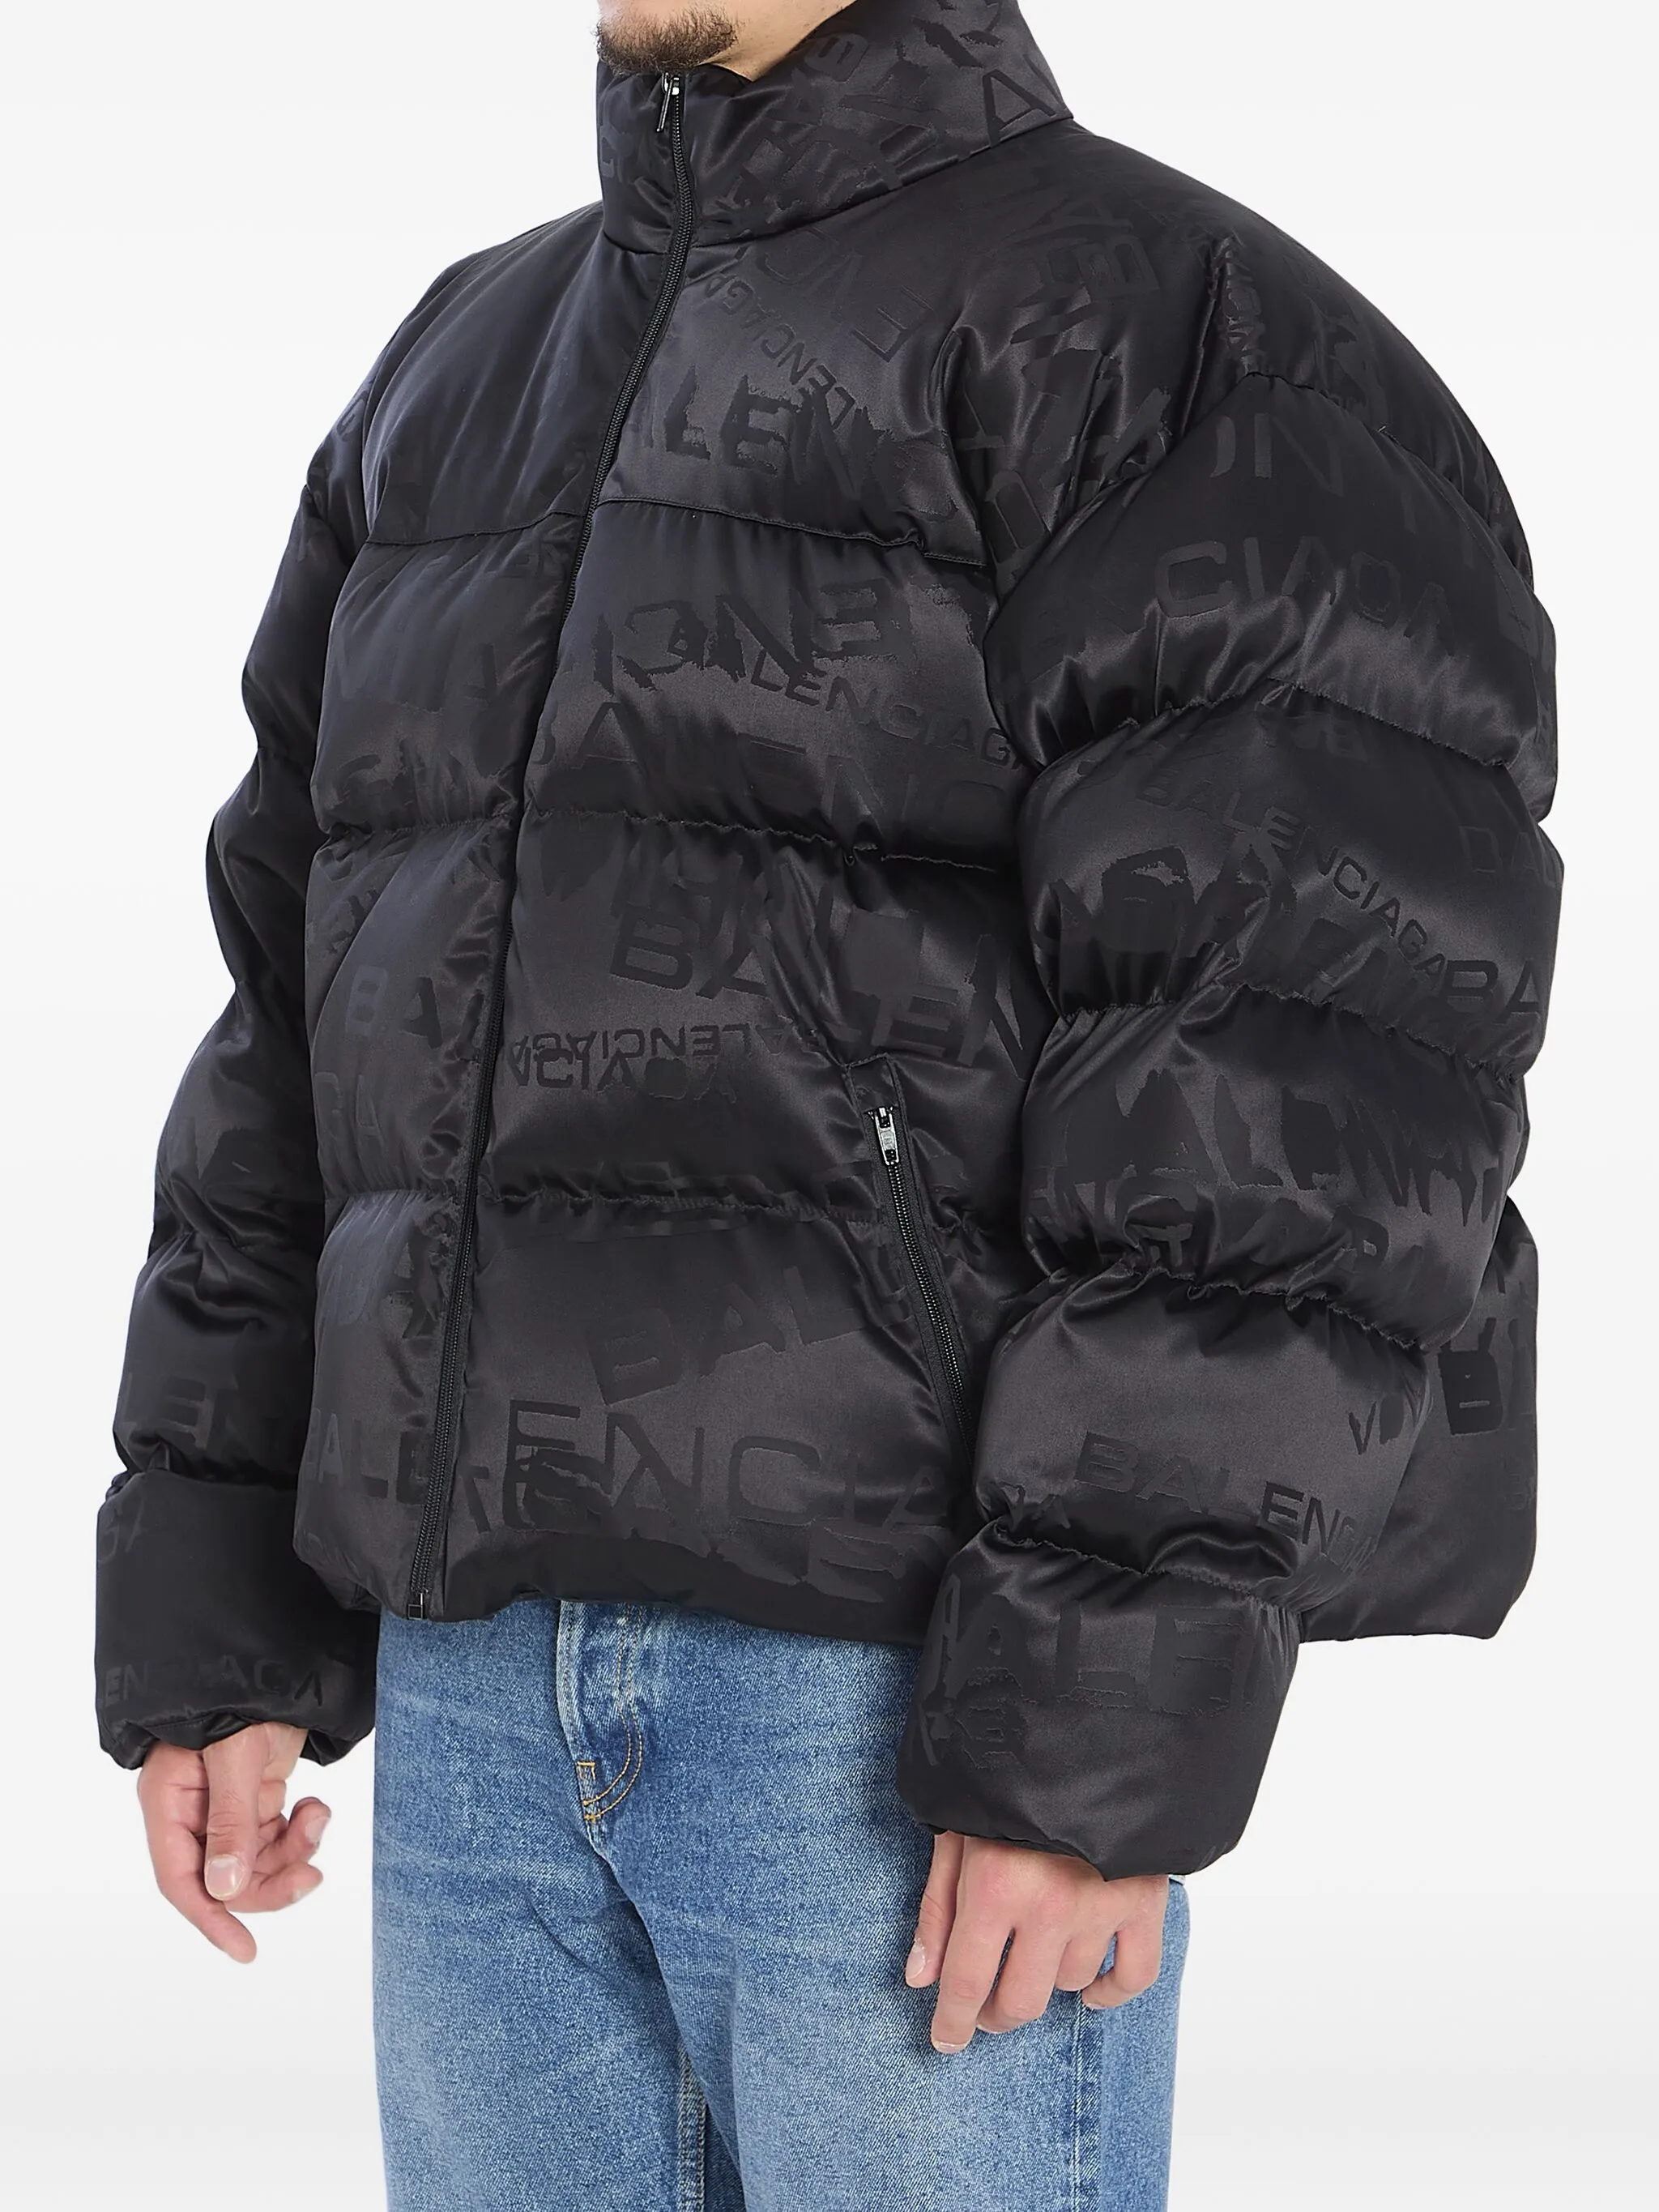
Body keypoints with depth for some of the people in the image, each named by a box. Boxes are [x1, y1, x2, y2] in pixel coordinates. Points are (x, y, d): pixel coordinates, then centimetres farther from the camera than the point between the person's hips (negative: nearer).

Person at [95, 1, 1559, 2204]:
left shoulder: (1192, 341, -6)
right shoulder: (458, 383, 17)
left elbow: (1315, 1058, -15)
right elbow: (304, 1026, 16)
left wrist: (1109, 1713, -20)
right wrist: (209, 1623, 11)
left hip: (912, 1677, -6)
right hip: (491, 1683, 7)